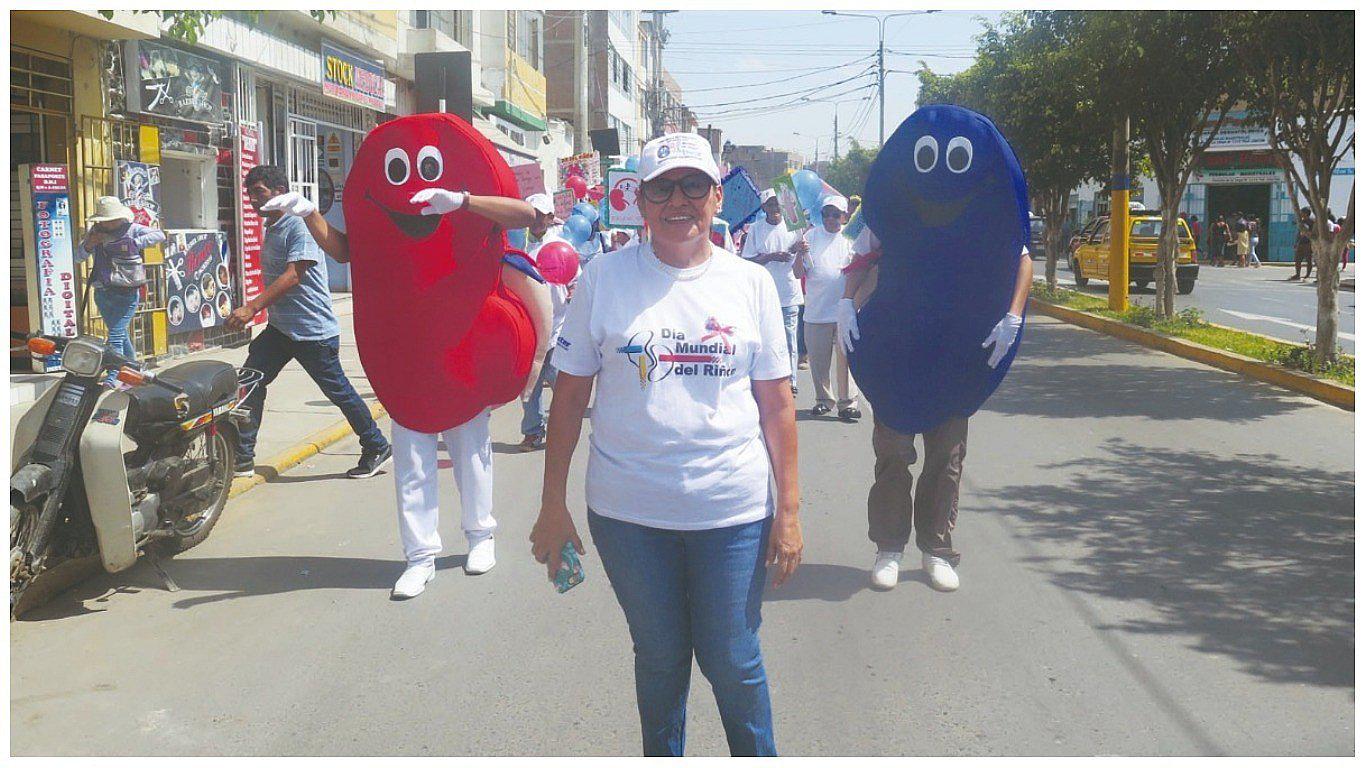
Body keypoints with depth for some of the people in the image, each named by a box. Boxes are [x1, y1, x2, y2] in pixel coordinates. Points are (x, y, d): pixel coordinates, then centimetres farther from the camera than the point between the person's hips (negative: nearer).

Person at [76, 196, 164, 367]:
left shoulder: (132, 229, -4)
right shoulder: (95, 231, 8)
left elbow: (159, 235, -14)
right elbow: (78, 257, 9)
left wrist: (133, 243, -22)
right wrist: (89, 244, -12)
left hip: (126, 293, -5)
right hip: (102, 293, 5)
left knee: (116, 335, -13)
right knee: (121, 334, 19)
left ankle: (113, 378, -16)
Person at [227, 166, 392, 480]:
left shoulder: (300, 225, -16)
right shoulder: (270, 228, 13)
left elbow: (293, 276, -26)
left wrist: (252, 307, -32)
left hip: (313, 330, -9)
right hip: (279, 328, 9)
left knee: (338, 392, 2)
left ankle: (377, 448, 19)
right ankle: (242, 458, 3)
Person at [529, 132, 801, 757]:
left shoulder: (750, 283, 1)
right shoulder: (604, 278, -1)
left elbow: (776, 403, 3)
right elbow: (570, 393, 1)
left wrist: (788, 509, 0)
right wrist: (552, 506, 1)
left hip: (733, 511, 0)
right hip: (628, 512, 0)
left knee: (732, 660, 8)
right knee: (659, 657, 15)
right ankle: (661, 757, 37)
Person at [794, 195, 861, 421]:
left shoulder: (851, 238, 6)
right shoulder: (811, 236, 6)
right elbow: (798, 273, 3)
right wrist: (801, 253, -15)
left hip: (845, 309, -1)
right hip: (816, 310, 1)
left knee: (845, 358, -3)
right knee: (818, 358, 8)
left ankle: (848, 402, 2)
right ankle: (824, 399, 23)